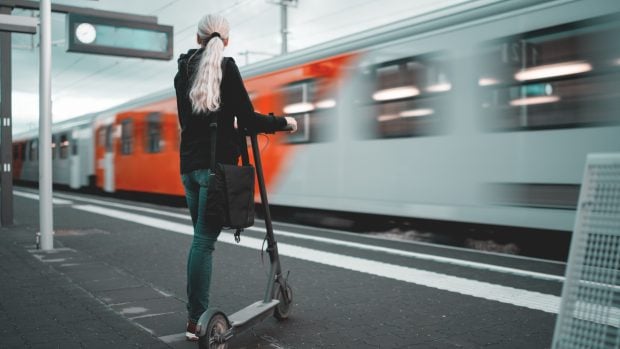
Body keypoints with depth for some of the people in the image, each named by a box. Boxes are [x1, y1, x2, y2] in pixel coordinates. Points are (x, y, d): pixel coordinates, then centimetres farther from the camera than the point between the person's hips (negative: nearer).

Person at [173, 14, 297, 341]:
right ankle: (196, 321, -4)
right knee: (205, 240, -7)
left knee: (200, 237, 13)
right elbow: (247, 120, -9)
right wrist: (283, 123, 6)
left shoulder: (182, 72, 14)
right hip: (216, 163, -6)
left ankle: (195, 314, 16)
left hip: (188, 164, 7)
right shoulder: (226, 67, -5)